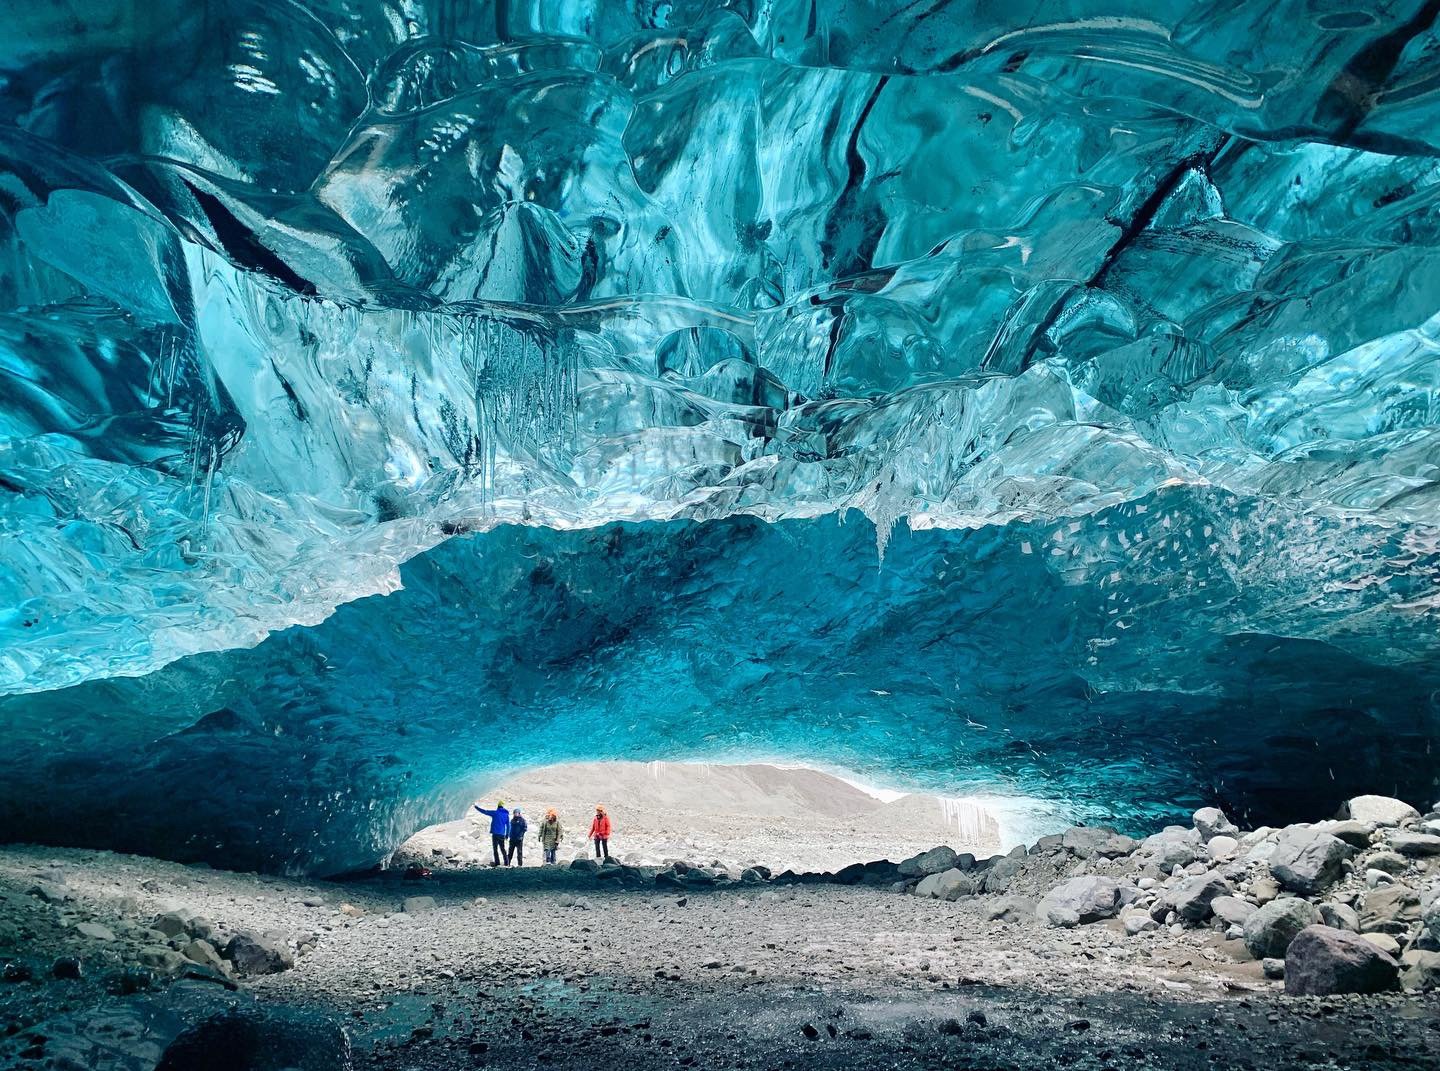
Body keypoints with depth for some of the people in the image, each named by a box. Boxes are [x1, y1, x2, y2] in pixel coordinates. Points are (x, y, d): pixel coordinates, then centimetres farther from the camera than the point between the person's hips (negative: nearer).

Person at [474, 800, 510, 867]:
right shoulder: (506, 814, 8)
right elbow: (508, 825, 9)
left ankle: (497, 862, -6)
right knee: (502, 848, 13)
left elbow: (484, 811, 1)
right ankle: (506, 861, 8)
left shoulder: (495, 813, -5)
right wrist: (507, 834, 14)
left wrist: (477, 807, 14)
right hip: (502, 834, 4)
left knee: (495, 848, 0)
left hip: (495, 833, -4)